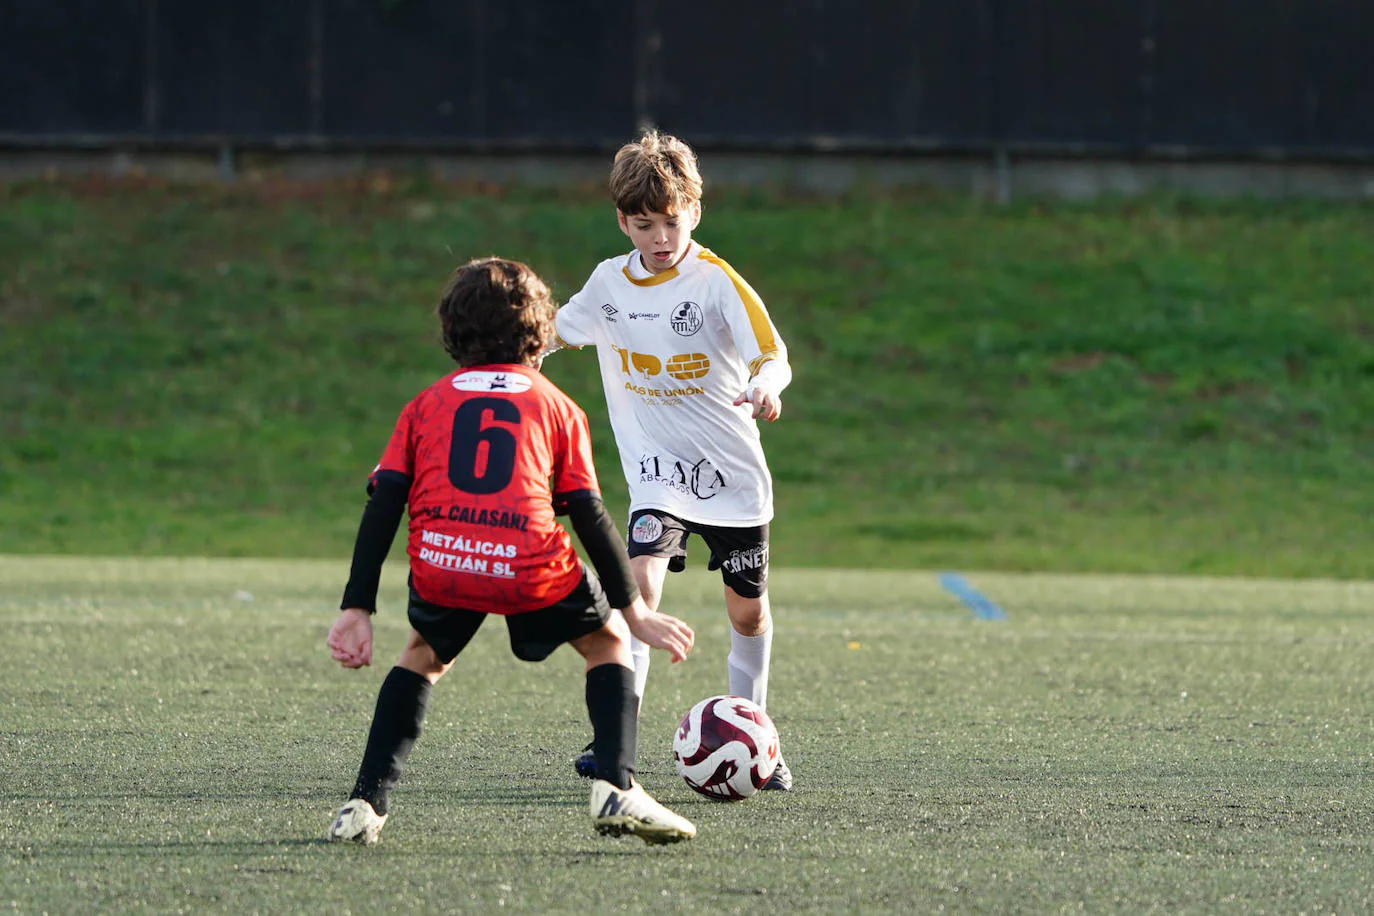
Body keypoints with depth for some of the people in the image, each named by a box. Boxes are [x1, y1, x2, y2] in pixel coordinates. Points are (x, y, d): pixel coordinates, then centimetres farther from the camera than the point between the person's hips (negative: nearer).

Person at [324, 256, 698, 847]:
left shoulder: (426, 405, 23)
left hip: (439, 566, 2)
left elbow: (382, 506, 13)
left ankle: (367, 802, 18)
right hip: (532, 570, -2)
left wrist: (357, 608, 11)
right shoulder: (557, 407, 20)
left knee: (423, 658, 32)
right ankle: (616, 787, 4)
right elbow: (589, 516, 13)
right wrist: (633, 608, 20)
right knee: (609, 643, 24)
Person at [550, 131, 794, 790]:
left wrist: (764, 387, -40)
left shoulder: (717, 282, -12)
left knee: (747, 611, 9)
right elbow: (560, 331, 19)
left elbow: (773, 354, -19)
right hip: (657, 473, 1)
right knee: (641, 579, -21)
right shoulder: (611, 281, 1)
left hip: (731, 473, -1)